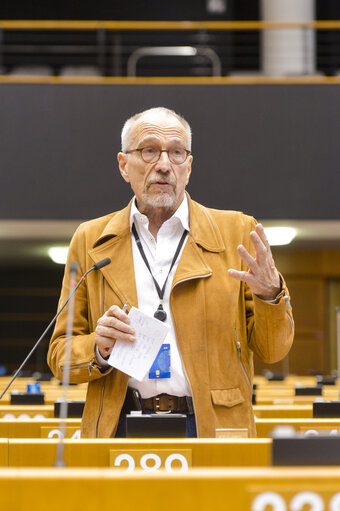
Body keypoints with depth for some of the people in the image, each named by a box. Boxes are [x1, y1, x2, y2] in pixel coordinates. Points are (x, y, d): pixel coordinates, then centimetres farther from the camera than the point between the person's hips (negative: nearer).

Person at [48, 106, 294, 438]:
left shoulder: (236, 233, 9)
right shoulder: (89, 241, 12)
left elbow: (273, 350, 8)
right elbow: (59, 356, 14)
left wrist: (270, 294, -11)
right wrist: (99, 350, -7)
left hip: (212, 427, -2)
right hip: (120, 429, 2)